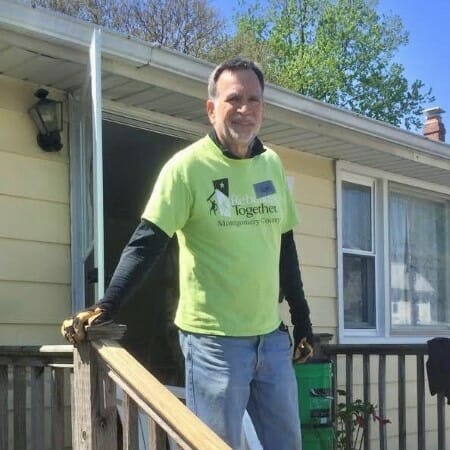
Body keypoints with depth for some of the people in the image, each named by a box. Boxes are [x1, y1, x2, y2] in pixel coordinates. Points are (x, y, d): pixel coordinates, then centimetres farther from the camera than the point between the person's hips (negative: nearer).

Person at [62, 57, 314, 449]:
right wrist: (106, 307, -28)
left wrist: (301, 318, 15)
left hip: (271, 336, 6)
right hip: (214, 339, -6)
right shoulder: (187, 166, -11)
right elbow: (146, 244, -16)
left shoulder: (272, 164, 7)